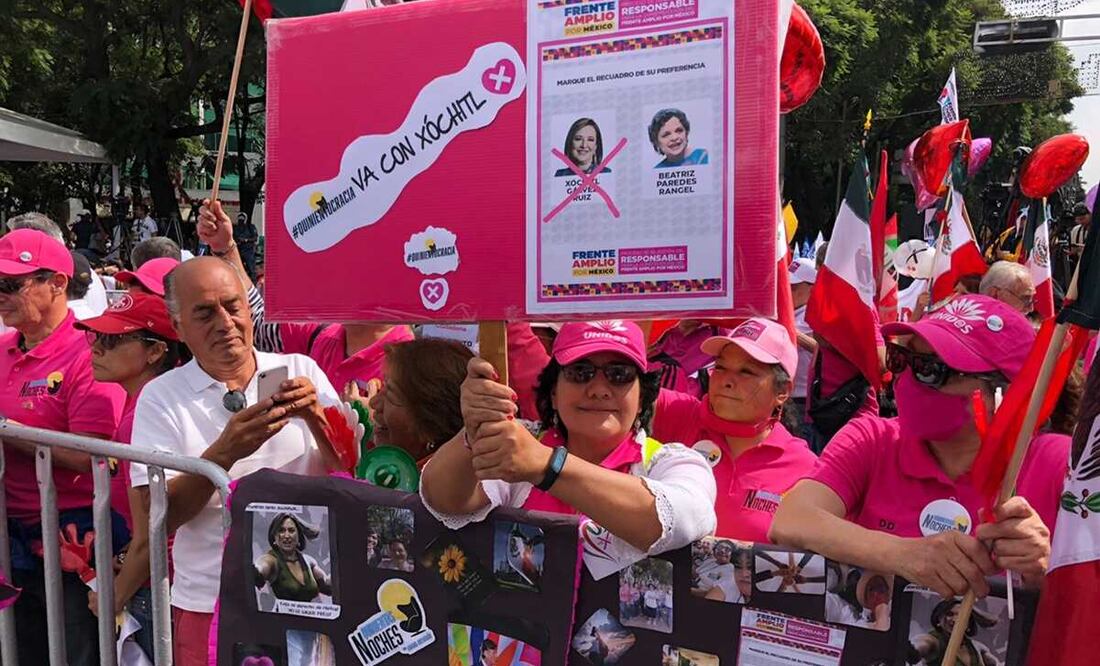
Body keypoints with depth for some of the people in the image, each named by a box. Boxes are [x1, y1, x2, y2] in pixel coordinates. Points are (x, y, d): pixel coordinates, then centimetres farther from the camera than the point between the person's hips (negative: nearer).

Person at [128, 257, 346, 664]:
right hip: (210, 605, 0)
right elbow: (160, 517, -10)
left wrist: (314, 415, -21)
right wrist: (224, 453, -26)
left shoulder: (300, 373, -1)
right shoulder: (160, 398, -3)